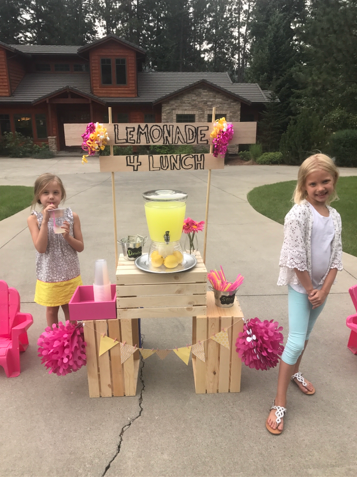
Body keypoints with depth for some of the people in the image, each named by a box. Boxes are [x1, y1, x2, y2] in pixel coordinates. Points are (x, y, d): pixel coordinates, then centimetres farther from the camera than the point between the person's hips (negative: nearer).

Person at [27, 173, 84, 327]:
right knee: (52, 310, 17)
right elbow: (41, 248, -20)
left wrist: (67, 236, -23)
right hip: (49, 276, -1)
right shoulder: (34, 219, -9)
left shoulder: (72, 216, -7)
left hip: (70, 275, 1)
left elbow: (80, 247, -3)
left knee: (70, 309, 17)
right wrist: (45, 220, -25)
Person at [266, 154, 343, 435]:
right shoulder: (298, 214, -18)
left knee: (305, 336, 22)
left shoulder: (335, 217, 1)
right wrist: (310, 289, -13)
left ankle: (294, 372, 47)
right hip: (300, 286, -6)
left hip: (321, 286, 6)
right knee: (296, 342, -8)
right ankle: (280, 403, 4)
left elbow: (336, 257, 2)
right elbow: (295, 257, -20)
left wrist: (324, 289, -7)